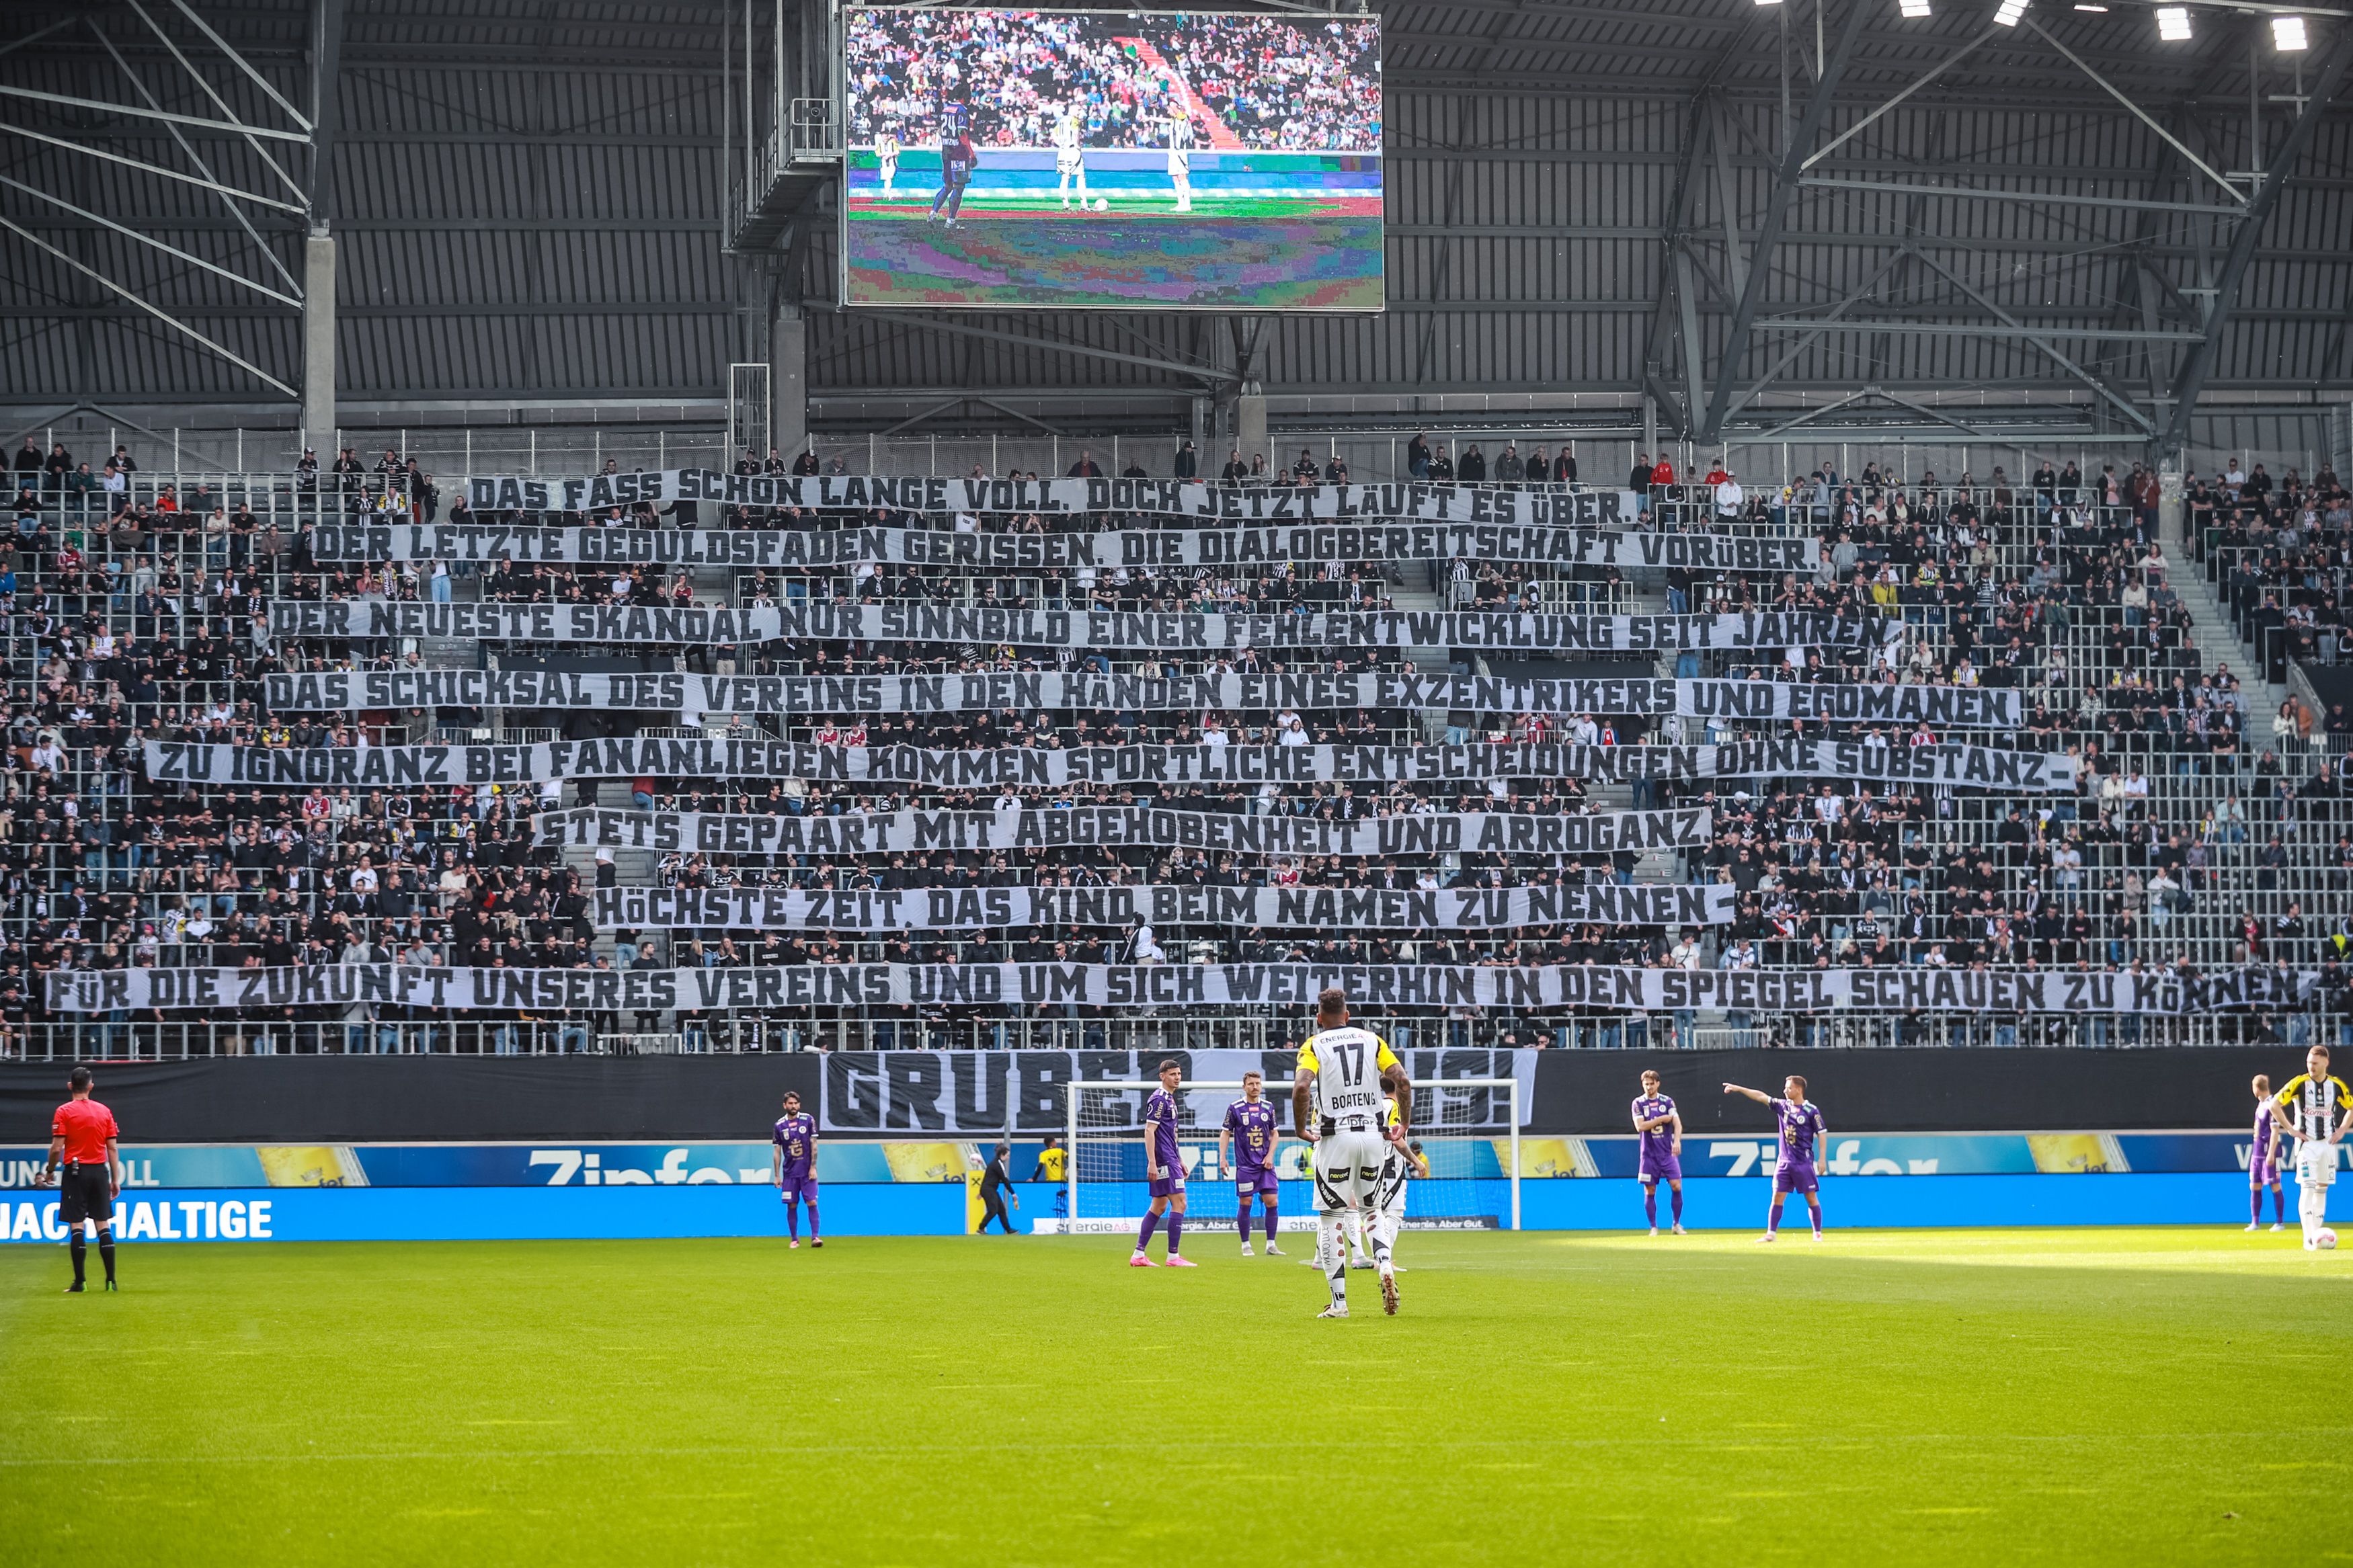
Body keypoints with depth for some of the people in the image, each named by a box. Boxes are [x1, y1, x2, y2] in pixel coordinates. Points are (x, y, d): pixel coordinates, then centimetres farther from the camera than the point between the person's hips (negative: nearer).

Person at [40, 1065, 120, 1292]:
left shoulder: (64, 1112, -5)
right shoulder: (104, 1111, 6)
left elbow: (57, 1148, -10)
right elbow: (113, 1148, 5)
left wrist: (49, 1171, 6)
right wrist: (115, 1180, 10)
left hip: (75, 1172, -3)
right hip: (100, 1171, 3)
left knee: (76, 1226, -2)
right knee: (103, 1225, 7)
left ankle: (79, 1282, -4)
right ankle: (111, 1280, 5)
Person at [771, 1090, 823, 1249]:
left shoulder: (808, 1120, 0)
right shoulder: (780, 1125, 4)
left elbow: (814, 1145, 1)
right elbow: (777, 1152, 7)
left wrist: (813, 1167, -7)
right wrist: (777, 1175, 5)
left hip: (807, 1172, -2)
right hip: (789, 1173, 2)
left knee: (812, 1203, -9)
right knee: (791, 1206, 1)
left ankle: (815, 1237, -8)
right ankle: (795, 1239, 9)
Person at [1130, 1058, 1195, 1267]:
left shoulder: (1170, 1099, 18)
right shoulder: (1159, 1099, -12)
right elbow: (1149, 1131, -17)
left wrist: (1180, 1160, 26)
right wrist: (1152, 1163, -22)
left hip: (1170, 1159, 10)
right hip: (1163, 1161, -10)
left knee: (1160, 1206, 11)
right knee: (1179, 1203, -11)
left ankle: (1138, 1255, 12)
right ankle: (1173, 1257, -9)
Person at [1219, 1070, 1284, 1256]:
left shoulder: (1268, 1108, 7)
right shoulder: (1235, 1108, -1)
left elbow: (1274, 1133, 14)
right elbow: (1225, 1133, 2)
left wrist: (1270, 1155, 1)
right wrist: (1222, 1158, -6)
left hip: (1265, 1164, 3)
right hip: (1245, 1165, -3)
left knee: (1271, 1202, -4)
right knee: (1245, 1204, -2)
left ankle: (1271, 1245, 3)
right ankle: (1246, 1245, 7)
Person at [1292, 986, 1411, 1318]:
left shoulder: (1315, 1045, -1)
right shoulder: (1372, 1040, 8)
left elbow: (1302, 1086, -18)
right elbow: (1402, 1082, -1)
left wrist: (1300, 1127, -6)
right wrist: (1404, 1123, 10)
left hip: (1335, 1138, -3)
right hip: (1372, 1133, 3)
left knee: (1331, 1219, 3)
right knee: (1370, 1212, 19)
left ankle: (1339, 1302, -1)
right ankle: (1384, 1265, -9)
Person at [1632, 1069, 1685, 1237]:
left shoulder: (1667, 1102, 6)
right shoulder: (1639, 1103, 2)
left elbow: (1677, 1123, -3)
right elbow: (1640, 1126, -9)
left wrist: (1677, 1141, -21)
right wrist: (1662, 1119, -9)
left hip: (1668, 1152, 1)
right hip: (1649, 1154, -1)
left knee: (1676, 1186, -9)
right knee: (1650, 1191, 1)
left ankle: (1676, 1223, 4)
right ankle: (1654, 1227, 11)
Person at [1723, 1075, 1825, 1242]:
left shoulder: (1811, 1110, -5)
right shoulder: (1783, 1106, 9)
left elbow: (1821, 1134, -4)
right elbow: (1761, 1097, 8)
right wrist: (1739, 1089, 4)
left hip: (1803, 1162, -4)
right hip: (1784, 1161, 5)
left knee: (1811, 1197, 0)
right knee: (1777, 1197, 0)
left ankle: (1818, 1233, 9)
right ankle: (1771, 1233, 2)